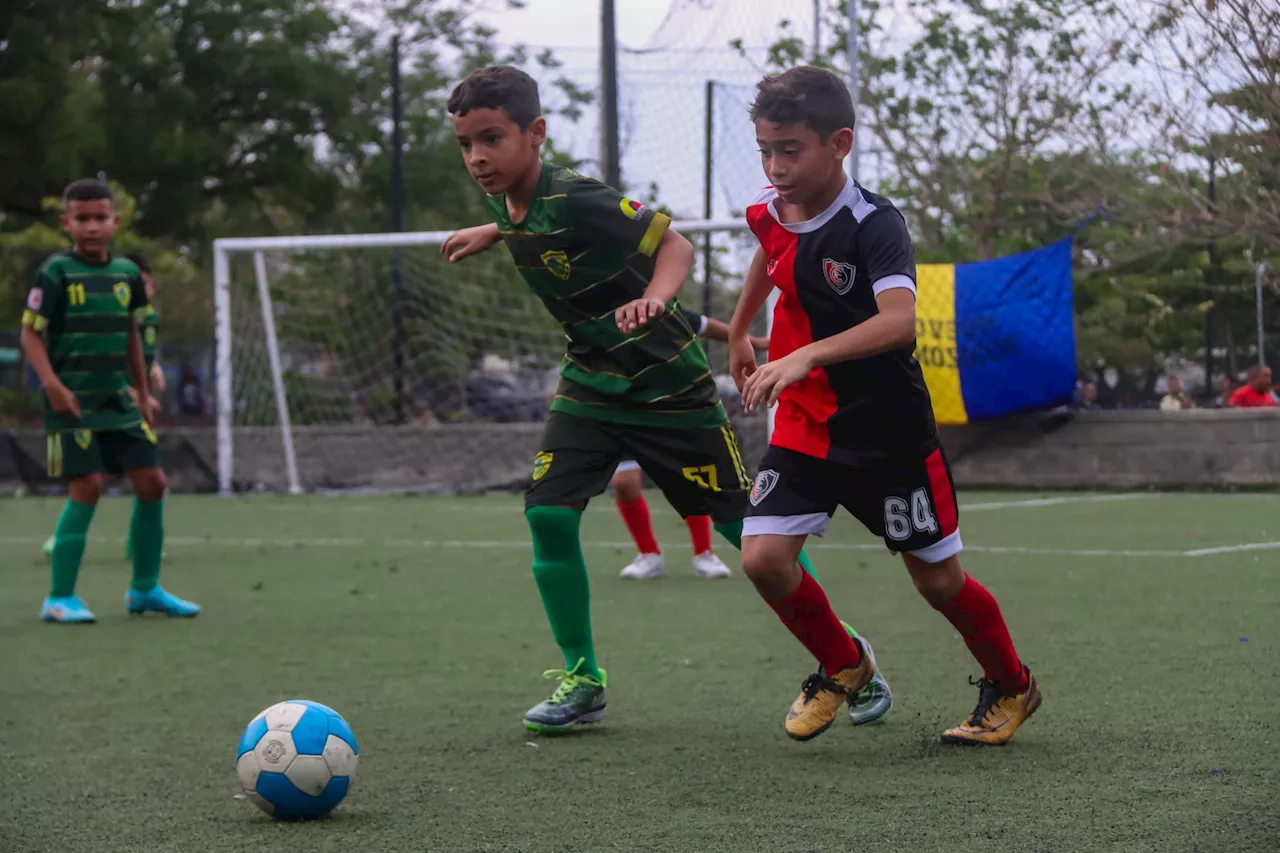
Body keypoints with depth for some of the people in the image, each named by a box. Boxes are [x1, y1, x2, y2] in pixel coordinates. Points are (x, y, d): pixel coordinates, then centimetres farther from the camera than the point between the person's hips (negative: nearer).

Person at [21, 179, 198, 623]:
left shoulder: (127, 273, 9)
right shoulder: (56, 272, -7)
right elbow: (31, 333, -8)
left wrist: (143, 394, 21)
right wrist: (52, 384, -21)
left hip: (118, 398, 6)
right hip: (73, 399, -6)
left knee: (152, 480, 3)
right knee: (87, 486, -13)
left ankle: (145, 589, 19)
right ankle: (60, 599, -4)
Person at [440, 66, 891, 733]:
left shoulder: (574, 201, -25)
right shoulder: (510, 206, -2)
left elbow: (673, 243, -24)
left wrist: (654, 298, -42)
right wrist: (491, 233, 30)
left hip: (668, 384, -6)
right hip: (591, 383, 7)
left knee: (743, 523, 0)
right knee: (547, 514, -11)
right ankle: (583, 680, 3)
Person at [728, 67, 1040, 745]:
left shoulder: (874, 224, -22)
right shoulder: (767, 212, -2)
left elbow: (899, 320, -39)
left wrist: (807, 356, -50)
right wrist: (738, 332, 35)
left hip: (889, 431, -5)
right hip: (802, 427, 5)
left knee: (936, 576, 6)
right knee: (762, 556, -12)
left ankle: (1011, 688, 33)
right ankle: (842, 667, 16)